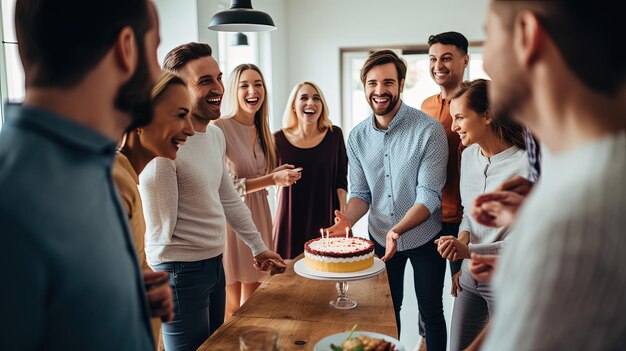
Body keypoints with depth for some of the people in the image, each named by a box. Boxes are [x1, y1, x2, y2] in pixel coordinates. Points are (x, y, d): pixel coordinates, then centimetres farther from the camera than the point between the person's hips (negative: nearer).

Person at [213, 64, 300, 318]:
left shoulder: (262, 131, 11)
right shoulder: (219, 128, -13)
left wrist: (279, 175, 5)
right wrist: (272, 179, -19)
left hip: (259, 219, 7)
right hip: (230, 219, -7)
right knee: (232, 308, 4)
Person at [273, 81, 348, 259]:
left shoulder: (334, 135, -2)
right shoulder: (279, 139, -5)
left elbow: (341, 180, 3)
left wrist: (343, 214, -2)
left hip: (326, 218, 1)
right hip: (291, 220, 0)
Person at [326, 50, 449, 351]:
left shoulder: (429, 130, -19)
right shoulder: (357, 137, -5)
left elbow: (429, 195, -21)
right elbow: (360, 192, 0)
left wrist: (398, 229, -37)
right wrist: (348, 219, -21)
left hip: (424, 238, -3)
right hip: (380, 237, 4)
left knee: (431, 314, 13)